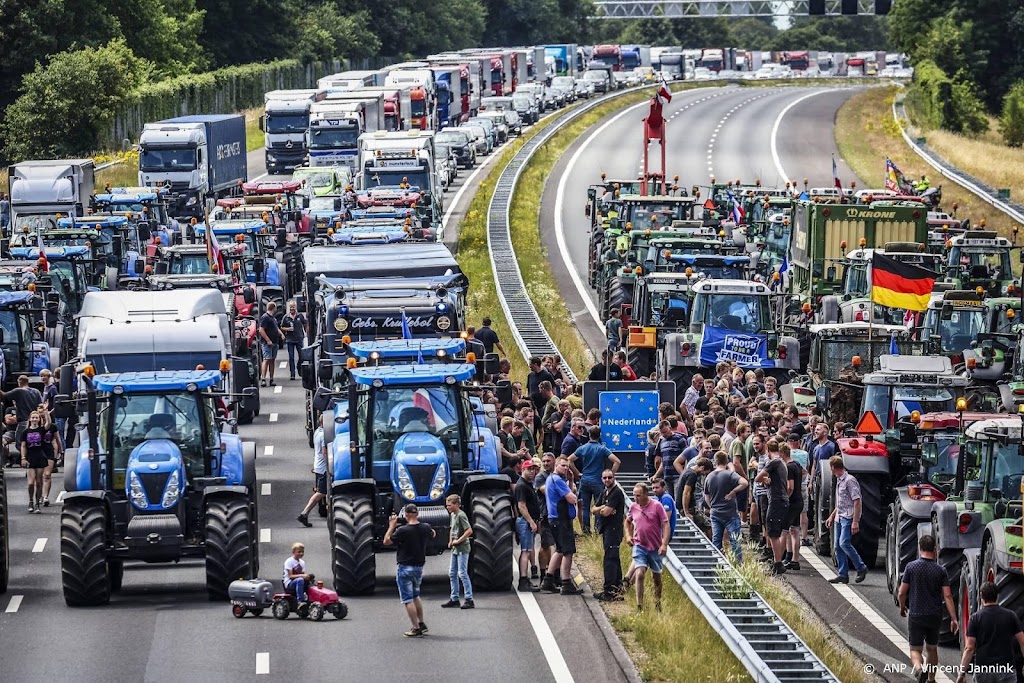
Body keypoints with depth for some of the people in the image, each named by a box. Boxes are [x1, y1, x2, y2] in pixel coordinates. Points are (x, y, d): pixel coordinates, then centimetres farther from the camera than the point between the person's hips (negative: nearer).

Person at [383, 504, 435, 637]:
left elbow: (386, 541, -10)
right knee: (415, 596, 23)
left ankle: (416, 628, -4)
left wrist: (392, 526, -1)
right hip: (419, 566, 6)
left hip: (406, 567, -6)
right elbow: (433, 534, 22)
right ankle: (421, 624, 24)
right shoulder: (425, 528, -2)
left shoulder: (403, 530, -20)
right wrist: (420, 522, 26)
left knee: (408, 599, -1)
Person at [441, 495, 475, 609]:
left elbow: (469, 531, -24)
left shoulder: (461, 515, -16)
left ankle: (469, 600, -7)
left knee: (462, 573, -9)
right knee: (452, 574, 11)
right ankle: (454, 599, 18)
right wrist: (450, 541, 12)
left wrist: (458, 541, -18)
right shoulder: (452, 515, 12)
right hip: (455, 549, 9)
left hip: (462, 548, -9)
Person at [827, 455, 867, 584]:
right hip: (839, 518, 9)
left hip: (849, 517, -9)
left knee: (844, 543, -19)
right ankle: (843, 575, 7)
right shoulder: (839, 481, 17)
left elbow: (857, 501, -17)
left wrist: (855, 521, -22)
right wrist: (832, 516, 26)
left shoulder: (850, 480, -12)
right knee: (838, 546, 4)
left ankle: (861, 568, -7)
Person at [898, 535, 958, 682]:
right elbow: (947, 596, -6)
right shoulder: (940, 570, -3)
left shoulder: (911, 567, -6)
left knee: (915, 649, 0)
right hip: (935, 616, 2)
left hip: (916, 615, -2)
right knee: (932, 648, 20)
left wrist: (902, 608, 17)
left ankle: (919, 668, -30)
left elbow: (902, 593, -4)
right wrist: (953, 619, -4)